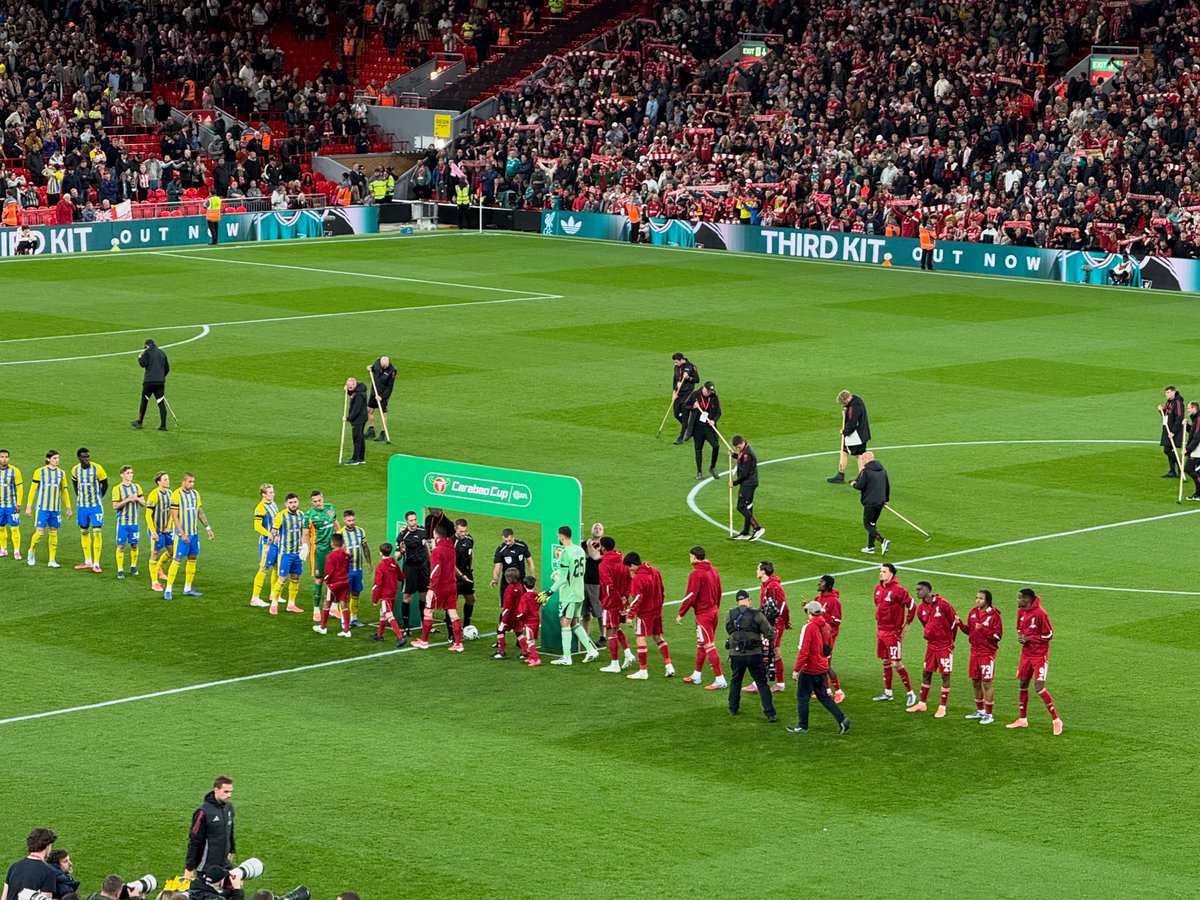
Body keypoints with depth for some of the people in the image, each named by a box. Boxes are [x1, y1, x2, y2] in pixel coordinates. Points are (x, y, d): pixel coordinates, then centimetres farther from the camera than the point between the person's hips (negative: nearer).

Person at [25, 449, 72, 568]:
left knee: (53, 533, 4)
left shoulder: (61, 473, 9)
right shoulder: (39, 472, -2)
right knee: (39, 532, -8)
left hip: (56, 508, 3)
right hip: (42, 508, -3)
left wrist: (68, 507, 14)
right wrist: (29, 506, -4)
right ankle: (32, 551, 18)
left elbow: (64, 491, 16)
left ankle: (52, 560, 9)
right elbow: (32, 489, -1)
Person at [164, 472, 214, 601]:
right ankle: (168, 590, -2)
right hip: (182, 534, -7)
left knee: (192, 559, 9)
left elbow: (200, 512, 17)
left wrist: (208, 528, 12)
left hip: (194, 533, 7)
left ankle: (187, 589, 18)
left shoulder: (195, 493, 9)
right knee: (177, 560, -6)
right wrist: (182, 534, -19)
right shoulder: (176, 495, -12)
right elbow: (174, 517, -14)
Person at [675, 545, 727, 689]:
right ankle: (696, 675, 31)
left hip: (703, 614, -9)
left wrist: (681, 614, -9)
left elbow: (690, 596, -18)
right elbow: (718, 592, 14)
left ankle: (720, 680, -8)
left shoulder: (696, 574, -18)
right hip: (713, 610, 9)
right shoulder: (713, 570, 6)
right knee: (701, 644, 20)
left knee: (709, 646, -6)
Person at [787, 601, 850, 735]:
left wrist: (796, 669, -16)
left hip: (810, 669, -7)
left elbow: (803, 651, -20)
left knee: (802, 697, 6)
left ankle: (802, 726, 12)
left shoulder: (808, 628, -18)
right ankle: (841, 718, 5)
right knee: (823, 696, 16)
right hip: (822, 668, 7)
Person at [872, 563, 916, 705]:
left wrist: (906, 626, -9)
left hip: (893, 632, -8)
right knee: (885, 662, 15)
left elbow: (912, 606, -13)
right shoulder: (878, 589, 7)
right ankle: (887, 692, 25)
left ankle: (910, 693, 2)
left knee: (896, 664, -7)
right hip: (881, 631, 8)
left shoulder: (898, 590, -16)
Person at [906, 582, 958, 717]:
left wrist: (950, 640, 3)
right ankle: (921, 704, 21)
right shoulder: (921, 608, 4)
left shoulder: (942, 604, -15)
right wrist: (929, 637, 14)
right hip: (931, 644, 6)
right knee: (926, 673, 10)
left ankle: (942, 707, 2)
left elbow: (954, 620, -5)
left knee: (945, 674, -2)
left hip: (945, 645, -6)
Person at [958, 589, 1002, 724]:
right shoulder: (973, 613, 8)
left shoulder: (994, 615, -12)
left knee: (986, 683, -5)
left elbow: (998, 635, -14)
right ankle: (980, 711, 27)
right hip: (975, 651, 7)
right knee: (975, 682, 13)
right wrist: (960, 624, -1)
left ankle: (989, 714, 1)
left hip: (987, 653, -7)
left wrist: (983, 629, -23)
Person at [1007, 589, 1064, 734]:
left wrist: (1029, 638, -17)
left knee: (1039, 688, -13)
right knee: (1022, 685, 11)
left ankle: (1056, 720, -2)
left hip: (1040, 656, -8)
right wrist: (1020, 637, -2)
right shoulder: (1021, 612, 4)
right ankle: (1022, 719, 24)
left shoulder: (1040, 613, -20)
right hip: (1026, 654, 8)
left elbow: (1049, 635, -15)